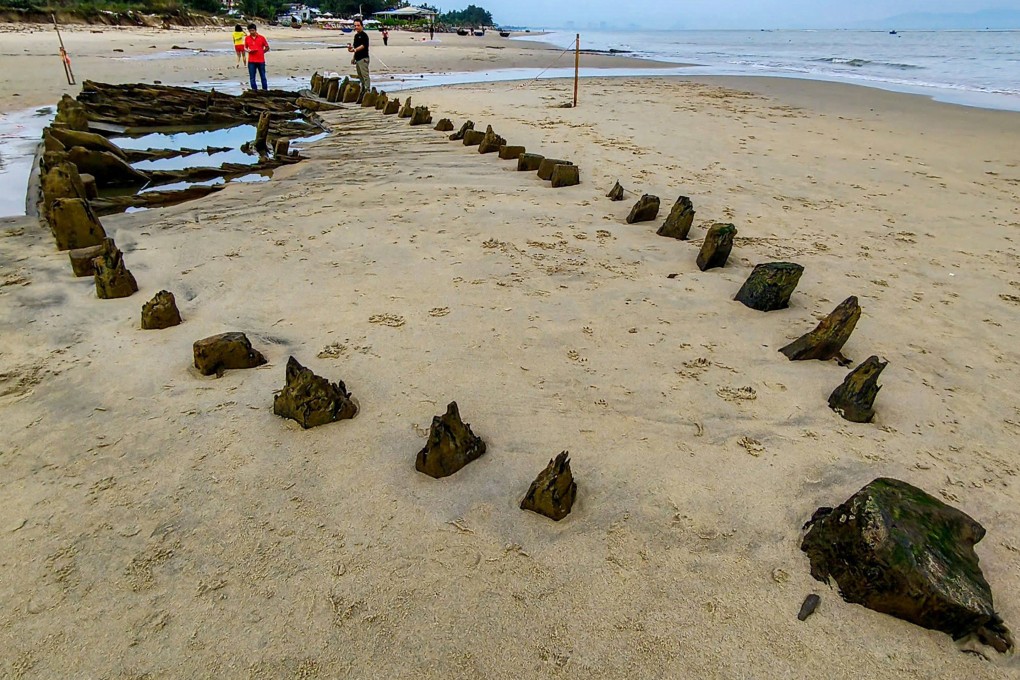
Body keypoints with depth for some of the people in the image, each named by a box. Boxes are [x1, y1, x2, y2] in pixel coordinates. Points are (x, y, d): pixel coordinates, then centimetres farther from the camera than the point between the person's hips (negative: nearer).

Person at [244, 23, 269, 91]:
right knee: (252, 77, 1)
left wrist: (261, 52, -5)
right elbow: (245, 48, 14)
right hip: (251, 61, 2)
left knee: (263, 77, 4)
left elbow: (267, 48, 7)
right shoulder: (247, 38, 5)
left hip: (261, 60, -2)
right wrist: (247, 50, -7)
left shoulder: (261, 38, -1)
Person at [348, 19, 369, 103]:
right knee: (360, 77, 10)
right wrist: (354, 58, 23)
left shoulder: (364, 35, -7)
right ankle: (362, 92, 14)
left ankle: (367, 91, -15)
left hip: (363, 58, -9)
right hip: (358, 59, 9)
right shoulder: (356, 35, 19)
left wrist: (354, 50, -30)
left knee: (365, 76, -13)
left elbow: (363, 46, -19)